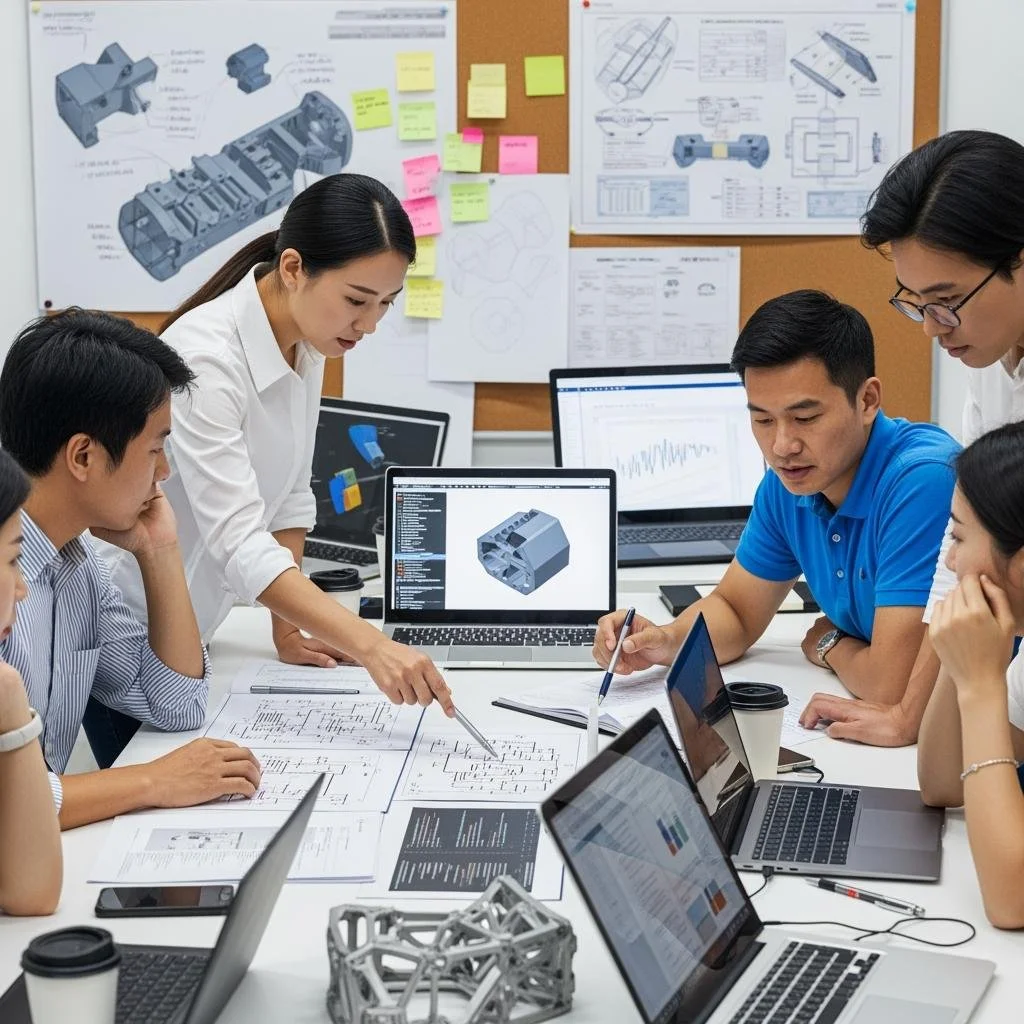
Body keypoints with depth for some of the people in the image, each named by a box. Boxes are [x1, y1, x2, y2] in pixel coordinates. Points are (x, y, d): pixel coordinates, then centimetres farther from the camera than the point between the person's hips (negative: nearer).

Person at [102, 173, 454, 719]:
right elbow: (240, 545, -37)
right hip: (121, 635, -8)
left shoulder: (305, 343, -4)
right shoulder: (207, 357, -30)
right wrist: (372, 647, -44)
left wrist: (287, 631, -2)